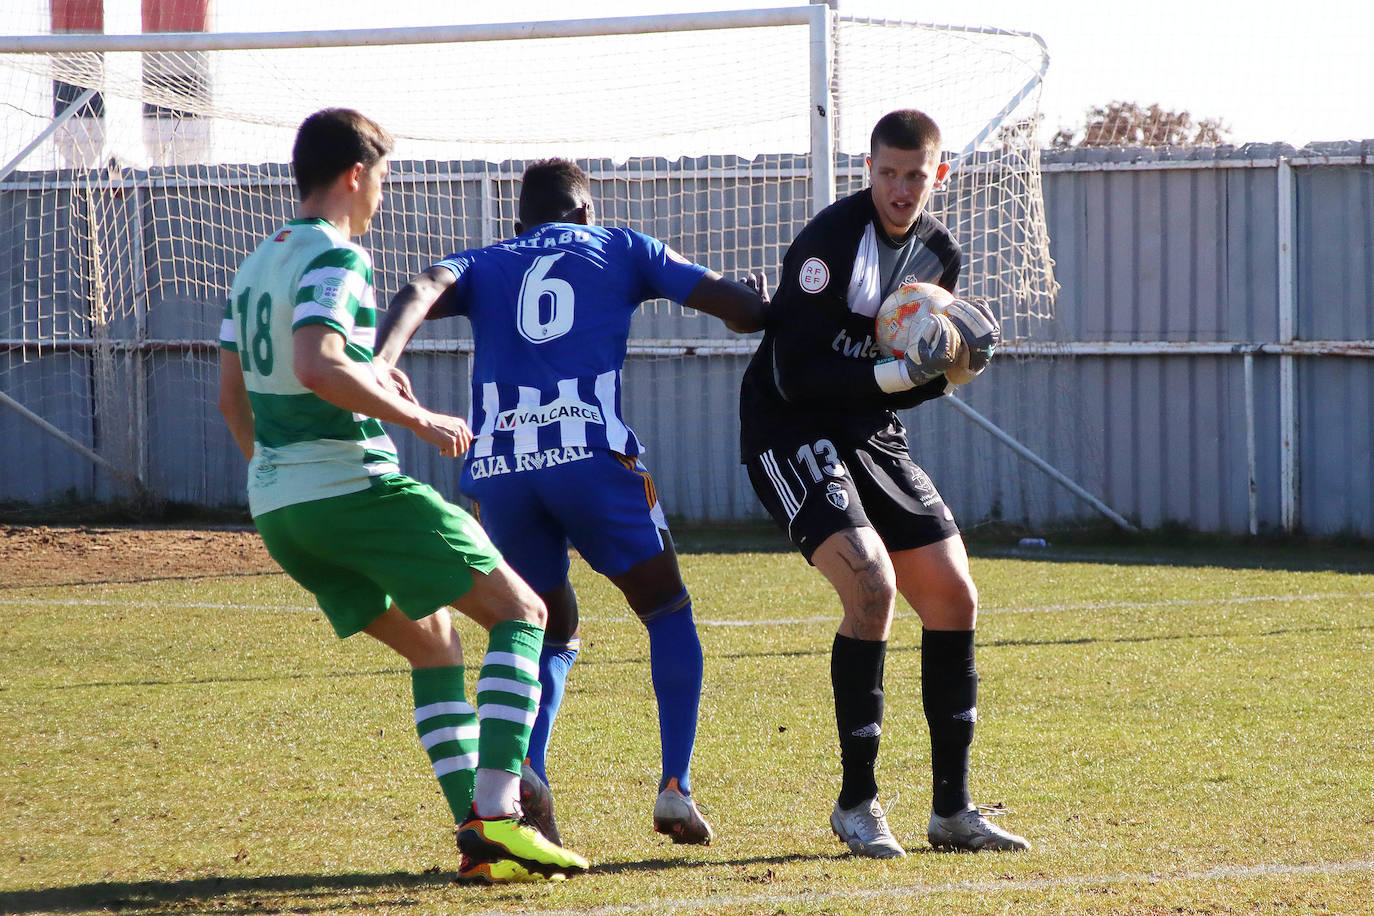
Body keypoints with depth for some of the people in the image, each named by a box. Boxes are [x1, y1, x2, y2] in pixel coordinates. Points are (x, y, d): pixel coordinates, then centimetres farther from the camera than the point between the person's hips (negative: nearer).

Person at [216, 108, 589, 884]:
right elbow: (316, 366, -26)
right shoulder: (335, 259, -10)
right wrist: (419, 420, -19)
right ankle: (497, 812, -19)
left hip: (277, 507, 9)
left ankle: (477, 829, 6)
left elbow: (233, 397, 22)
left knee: (434, 641, 19)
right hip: (354, 487, -9)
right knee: (521, 613, -4)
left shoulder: (257, 265, 17)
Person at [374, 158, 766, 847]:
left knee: (553, 631, 20)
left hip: (497, 466, 3)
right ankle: (675, 787, 0)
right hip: (589, 453, -2)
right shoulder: (619, 249, 21)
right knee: (668, 614, 15)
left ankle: (524, 770, -6)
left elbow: (423, 292, 1)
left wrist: (381, 362, -16)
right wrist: (773, 311, 39)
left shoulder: (483, 265, 24)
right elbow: (735, 306, 16)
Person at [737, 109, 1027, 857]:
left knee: (954, 600, 3)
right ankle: (856, 803, -12)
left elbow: (912, 378, 13)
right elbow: (795, 375, -23)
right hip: (789, 430, -8)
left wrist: (954, 364, -8)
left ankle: (951, 809, 12)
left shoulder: (938, 253, 6)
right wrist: (901, 373, -27)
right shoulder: (828, 242, -19)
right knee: (872, 586, -24)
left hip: (871, 435, 8)